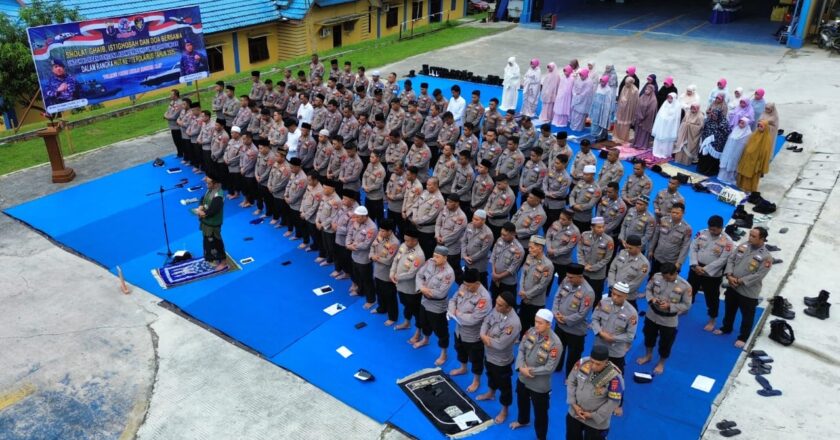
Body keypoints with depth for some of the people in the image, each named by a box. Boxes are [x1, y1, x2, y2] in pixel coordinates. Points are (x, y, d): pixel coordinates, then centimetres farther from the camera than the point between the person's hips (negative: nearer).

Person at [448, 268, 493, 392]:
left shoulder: (484, 298, -34)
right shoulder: (463, 287, -10)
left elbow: (473, 319, -35)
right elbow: (453, 299, 3)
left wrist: (457, 314, -23)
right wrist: (451, 310, -19)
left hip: (474, 335, -7)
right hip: (460, 330, 7)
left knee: (475, 359, 15)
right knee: (460, 351, 32)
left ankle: (476, 381, 39)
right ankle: (463, 368, 60)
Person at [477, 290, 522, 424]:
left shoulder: (513, 323, -38)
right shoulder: (497, 309, -14)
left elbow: (500, 344, -34)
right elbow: (486, 321, -1)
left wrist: (486, 338, -19)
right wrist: (483, 335, -21)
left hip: (501, 360, -7)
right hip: (489, 354, 8)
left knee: (504, 386, 16)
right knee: (491, 376, 34)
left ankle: (504, 410, 37)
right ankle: (491, 393, 62)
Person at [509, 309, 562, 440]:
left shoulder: (555, 344, -29)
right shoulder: (530, 331, -13)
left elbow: (549, 368, -25)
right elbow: (521, 349, -5)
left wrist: (530, 370, -20)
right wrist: (521, 367, -20)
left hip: (540, 385, -6)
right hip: (522, 378, 6)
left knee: (540, 413, 14)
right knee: (522, 402, 32)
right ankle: (522, 420, 62)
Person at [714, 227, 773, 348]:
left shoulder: (766, 257, -17)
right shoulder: (743, 246, -1)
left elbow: (759, 275, -20)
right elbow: (731, 259, 1)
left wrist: (740, 281, -20)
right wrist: (729, 275, -13)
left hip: (749, 292, -5)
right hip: (732, 287, 5)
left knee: (747, 316, 9)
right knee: (729, 310, 23)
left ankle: (743, 337, 27)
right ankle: (726, 328, 45)